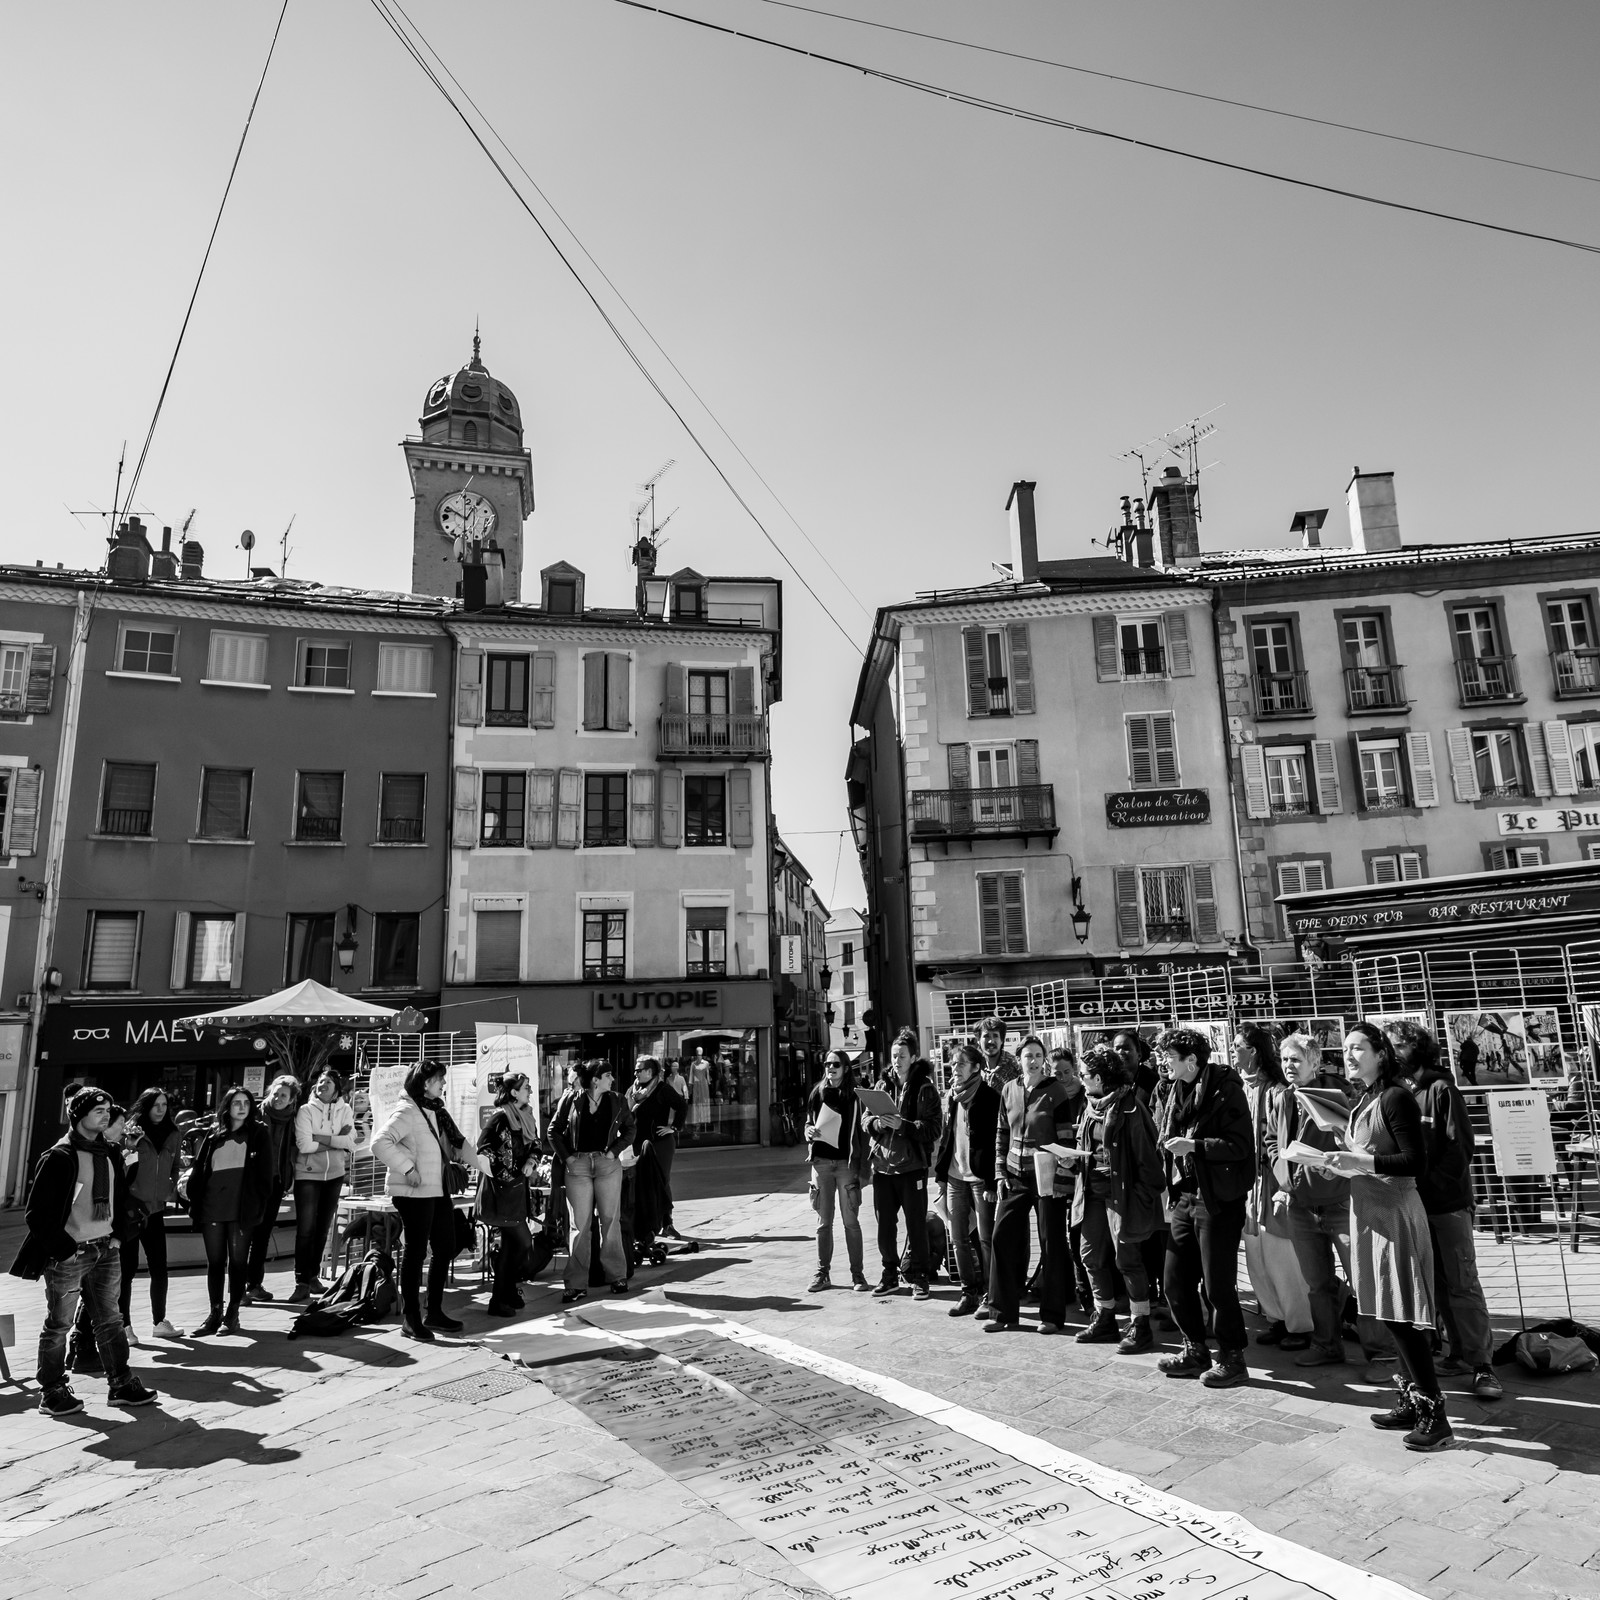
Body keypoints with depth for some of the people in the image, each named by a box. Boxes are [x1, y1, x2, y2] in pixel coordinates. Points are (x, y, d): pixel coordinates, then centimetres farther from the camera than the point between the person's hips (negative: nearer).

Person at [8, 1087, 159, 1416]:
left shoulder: (110, 1155, 10)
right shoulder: (59, 1157, -12)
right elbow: (39, 1210, -12)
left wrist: (118, 1235, 7)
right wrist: (63, 1249, -14)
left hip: (106, 1250, 7)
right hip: (69, 1254, -7)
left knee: (110, 1320, 12)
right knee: (58, 1324, 4)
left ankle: (121, 1384, 19)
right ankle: (52, 1392, 17)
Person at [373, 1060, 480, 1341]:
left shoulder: (436, 1110, 14)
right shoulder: (406, 1111, -13)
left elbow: (456, 1142, 19)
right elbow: (380, 1142, -24)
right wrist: (407, 1168, -25)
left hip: (439, 1191, 9)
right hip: (414, 1192, -9)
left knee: (445, 1249, 12)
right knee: (415, 1252, -1)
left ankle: (435, 1312, 24)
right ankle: (410, 1318, 10)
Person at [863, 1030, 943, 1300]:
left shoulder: (924, 1088, -5)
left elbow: (934, 1128, -12)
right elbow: (865, 1120, 12)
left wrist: (902, 1125, -21)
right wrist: (875, 1123, -10)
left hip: (912, 1166, -5)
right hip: (882, 1165, 5)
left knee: (916, 1225, 4)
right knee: (884, 1224, 11)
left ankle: (918, 1277, 16)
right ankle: (890, 1275, 25)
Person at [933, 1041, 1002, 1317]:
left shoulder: (989, 1097, -9)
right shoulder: (951, 1097, 12)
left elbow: (996, 1141, -11)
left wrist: (991, 1183, -16)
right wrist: (940, 1174, 11)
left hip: (980, 1177, -6)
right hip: (955, 1177, 6)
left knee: (986, 1239, 1)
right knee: (958, 1238, 9)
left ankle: (990, 1294, 12)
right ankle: (970, 1293, 20)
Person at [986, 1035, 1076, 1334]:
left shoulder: (1055, 1091, -8)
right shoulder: (1009, 1090, 5)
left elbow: (1066, 1137, -10)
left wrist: (1064, 1181, -14)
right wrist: (1000, 1172, 5)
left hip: (1047, 1177, -4)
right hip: (1015, 1177, 4)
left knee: (1052, 1244, 4)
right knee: (1002, 1239, 2)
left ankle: (1052, 1315, 16)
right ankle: (1003, 1312, 14)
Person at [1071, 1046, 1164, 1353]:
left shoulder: (1129, 1107, -14)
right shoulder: (1092, 1107, 11)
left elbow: (1146, 1155, -15)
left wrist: (1144, 1196, -17)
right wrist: (1075, 1158, 3)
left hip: (1121, 1192, -9)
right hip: (1093, 1191, 9)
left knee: (1127, 1259, -1)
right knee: (1092, 1255, 12)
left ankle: (1140, 1327, 12)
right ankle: (1105, 1321, 26)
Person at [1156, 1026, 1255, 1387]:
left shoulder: (1225, 1090, -12)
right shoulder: (1180, 1091, 11)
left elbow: (1240, 1146, -18)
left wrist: (1194, 1146, -22)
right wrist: (1171, 1188, 10)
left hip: (1217, 1199, -8)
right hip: (1184, 1196, 8)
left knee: (1218, 1285, 1)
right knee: (1176, 1281, 11)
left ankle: (1233, 1359, 17)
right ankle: (1196, 1350, 27)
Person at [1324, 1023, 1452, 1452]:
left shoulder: (1396, 1098, -13)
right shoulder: (1363, 1101, 12)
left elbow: (1416, 1163, -17)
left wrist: (1363, 1162, -22)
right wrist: (1345, 1163, 4)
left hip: (1393, 1212, -9)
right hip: (1369, 1211, 9)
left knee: (1403, 1317, -5)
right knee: (1391, 1315, 14)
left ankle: (1434, 1414, 3)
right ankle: (1411, 1403, 23)